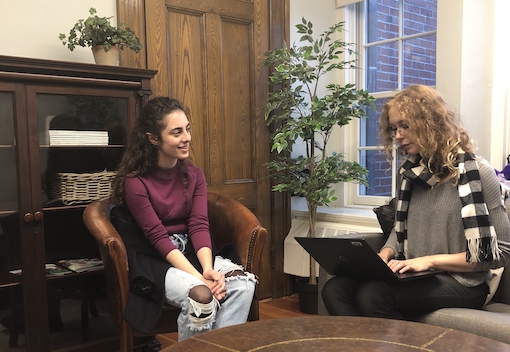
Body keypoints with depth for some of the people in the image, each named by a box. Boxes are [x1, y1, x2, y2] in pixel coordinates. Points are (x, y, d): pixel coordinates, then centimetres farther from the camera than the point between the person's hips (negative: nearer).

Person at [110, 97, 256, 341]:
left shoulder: (194, 175, 3)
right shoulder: (135, 182, -14)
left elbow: (199, 226, -6)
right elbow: (158, 237, -18)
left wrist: (209, 269, -24)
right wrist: (199, 277, -26)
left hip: (190, 251, 6)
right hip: (153, 260, -5)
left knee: (243, 283, -21)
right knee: (201, 296, -32)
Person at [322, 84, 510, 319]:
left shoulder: (477, 172, -8)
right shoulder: (409, 172, 10)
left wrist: (430, 260, -17)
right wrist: (383, 256, -3)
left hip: (461, 283, -6)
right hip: (414, 277, 6)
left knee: (372, 295, -31)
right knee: (334, 289, -18)